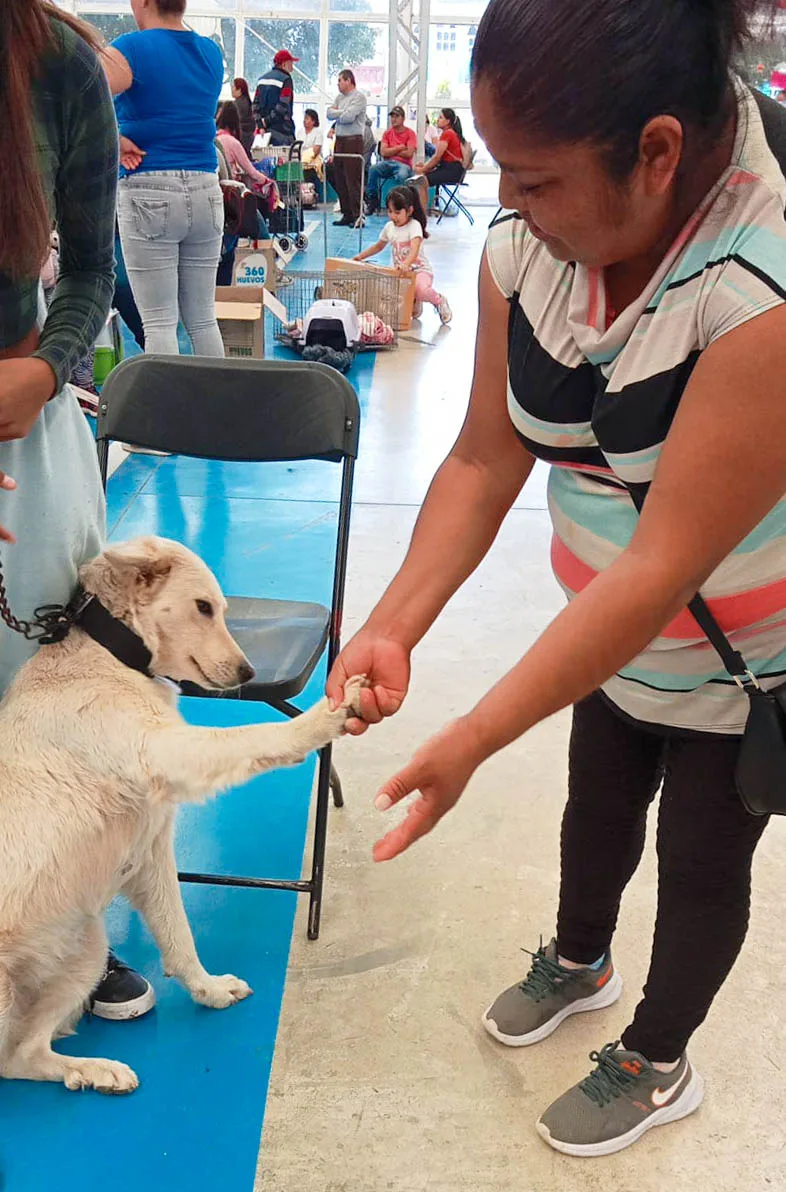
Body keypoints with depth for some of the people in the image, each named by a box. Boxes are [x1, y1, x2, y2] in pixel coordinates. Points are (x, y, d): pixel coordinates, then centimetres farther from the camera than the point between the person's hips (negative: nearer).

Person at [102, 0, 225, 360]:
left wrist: (116, 141, -7)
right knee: (203, 319, 10)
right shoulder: (211, 52, 11)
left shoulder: (132, 48, -7)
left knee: (159, 323, -2)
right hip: (205, 192, 5)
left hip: (148, 193, -5)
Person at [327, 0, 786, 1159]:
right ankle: (577, 961, 58)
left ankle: (656, 1065, 46)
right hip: (616, 629, 5)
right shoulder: (526, 244, -18)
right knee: (597, 810, 25)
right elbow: (485, 459, -11)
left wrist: (472, 742, -35)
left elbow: (668, 565, -36)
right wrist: (393, 627, -23)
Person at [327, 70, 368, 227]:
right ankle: (347, 215, 14)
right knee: (339, 179, 8)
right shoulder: (339, 97, 18)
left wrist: (336, 115, 1)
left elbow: (348, 117, -17)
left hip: (353, 141, -8)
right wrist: (342, 112, -6)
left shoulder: (359, 97, -6)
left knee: (353, 179, -10)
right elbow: (329, 113, 9)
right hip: (339, 140, 8)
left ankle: (357, 216, -7)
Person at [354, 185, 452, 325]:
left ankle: (439, 301, 0)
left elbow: (415, 249, -32)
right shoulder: (389, 227, 6)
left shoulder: (414, 226, -15)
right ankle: (414, 302, 12)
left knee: (421, 289, -40)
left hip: (420, 270, -7)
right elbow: (379, 246, 24)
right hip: (400, 271, 7)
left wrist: (406, 264, -51)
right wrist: (360, 256, 11)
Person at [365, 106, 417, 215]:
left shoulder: (410, 133, 3)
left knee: (401, 176, -39)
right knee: (373, 169, -29)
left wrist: (391, 151, -1)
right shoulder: (387, 133, 12)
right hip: (388, 163, 3)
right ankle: (372, 200, -20)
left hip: (403, 164, -3)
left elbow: (409, 154, -9)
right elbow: (383, 152, 1)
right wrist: (399, 148, -4)